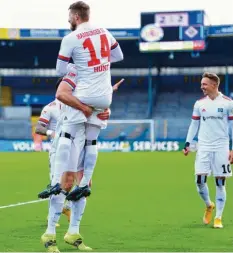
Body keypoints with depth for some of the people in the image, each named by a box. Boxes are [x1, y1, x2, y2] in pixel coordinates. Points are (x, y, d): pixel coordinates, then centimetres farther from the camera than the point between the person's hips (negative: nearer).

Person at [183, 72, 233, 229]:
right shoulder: (200, 104, 7)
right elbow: (194, 124, 12)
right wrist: (188, 144, 3)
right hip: (204, 147, 3)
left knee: (220, 183, -1)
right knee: (200, 180, -6)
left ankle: (218, 218, 8)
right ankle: (209, 205, 22)